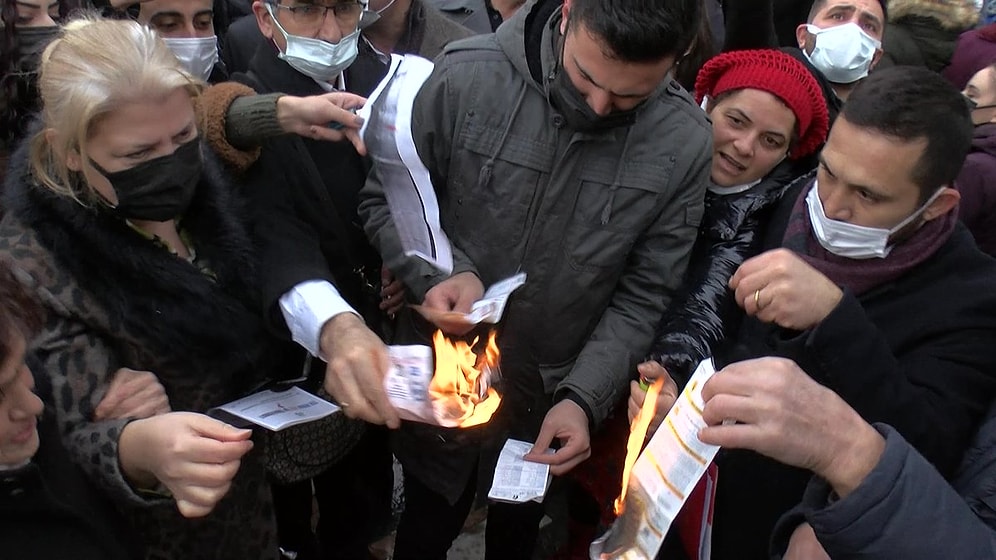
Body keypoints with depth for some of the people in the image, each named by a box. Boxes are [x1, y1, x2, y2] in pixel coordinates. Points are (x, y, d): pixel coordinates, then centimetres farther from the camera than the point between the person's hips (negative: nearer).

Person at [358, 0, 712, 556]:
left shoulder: (685, 144, -16)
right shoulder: (466, 76, -22)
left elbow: (643, 295, -10)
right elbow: (385, 202, -9)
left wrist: (583, 398, -20)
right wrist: (439, 272, -27)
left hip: (552, 403, 1)